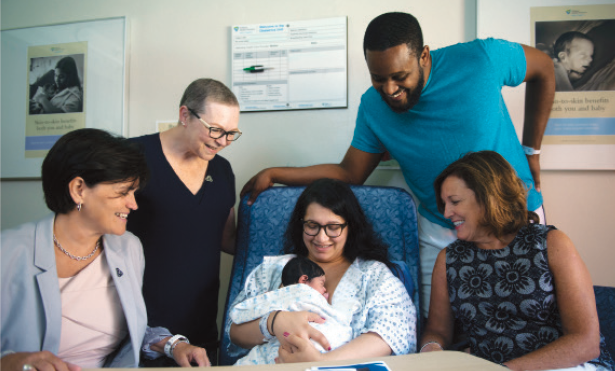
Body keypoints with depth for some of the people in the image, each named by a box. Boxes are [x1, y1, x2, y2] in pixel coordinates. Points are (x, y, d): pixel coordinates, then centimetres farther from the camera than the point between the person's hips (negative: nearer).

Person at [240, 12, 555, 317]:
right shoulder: (373, 106, -9)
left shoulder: (480, 59, -18)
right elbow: (349, 174, -2)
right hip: (440, 233, 1)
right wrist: (273, 174, -8)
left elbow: (543, 67, 1)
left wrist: (531, 149, -1)